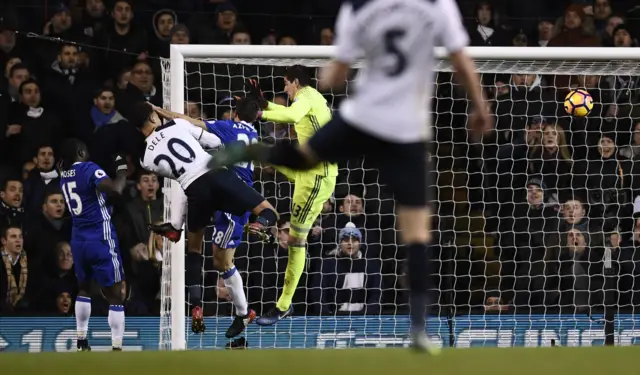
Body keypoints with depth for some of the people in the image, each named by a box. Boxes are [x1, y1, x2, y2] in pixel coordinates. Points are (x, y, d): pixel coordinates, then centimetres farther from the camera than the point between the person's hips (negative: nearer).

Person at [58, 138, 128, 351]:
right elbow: (116, 190, -26)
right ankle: (117, 348, -10)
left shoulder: (64, 176, 9)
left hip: (78, 240, 7)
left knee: (84, 288, 27)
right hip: (100, 239, -7)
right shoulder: (89, 169, -12)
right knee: (115, 296, -3)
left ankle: (81, 341, 29)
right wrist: (122, 169, -11)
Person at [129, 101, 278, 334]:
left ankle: (196, 308, 9)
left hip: (196, 190, 1)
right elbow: (215, 142, 14)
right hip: (217, 174, -1)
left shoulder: (146, 159, 13)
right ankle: (259, 225, -30)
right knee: (267, 212, 10)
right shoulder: (177, 124, 10)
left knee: (194, 249, 22)